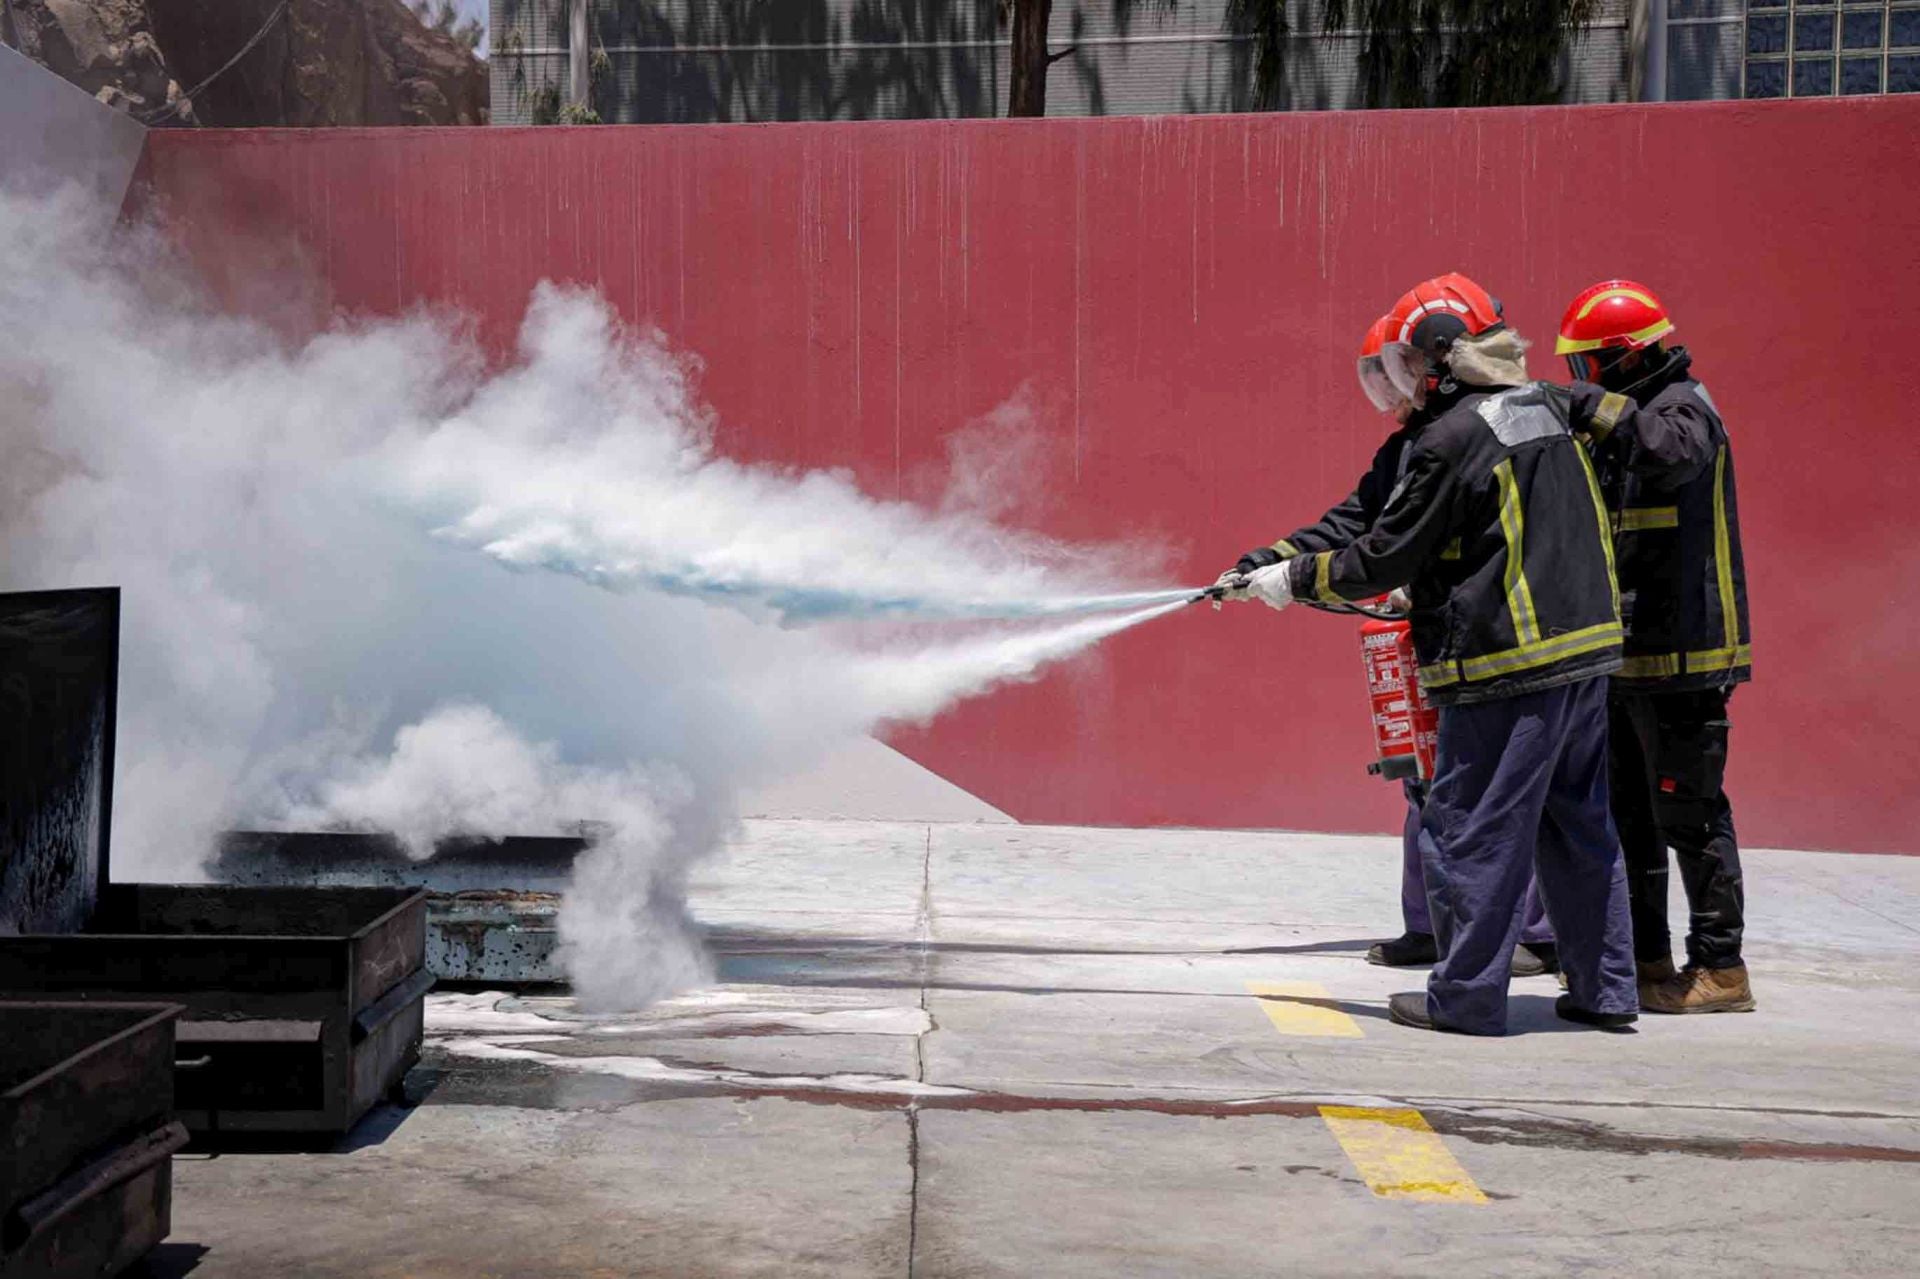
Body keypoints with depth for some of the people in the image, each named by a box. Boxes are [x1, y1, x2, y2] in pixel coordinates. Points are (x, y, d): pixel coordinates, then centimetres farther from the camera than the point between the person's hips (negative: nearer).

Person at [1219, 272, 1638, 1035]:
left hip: (1508, 664, -8)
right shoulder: (1551, 408, 12)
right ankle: (1605, 989, 20)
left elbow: (1384, 558, -10)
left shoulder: (1451, 438, -13)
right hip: (1588, 645, 9)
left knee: (1471, 831, 0)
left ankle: (1466, 996, 6)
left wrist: (1290, 580, 3)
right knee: (1578, 823, 15)